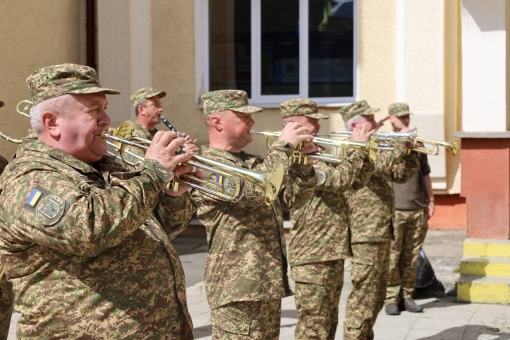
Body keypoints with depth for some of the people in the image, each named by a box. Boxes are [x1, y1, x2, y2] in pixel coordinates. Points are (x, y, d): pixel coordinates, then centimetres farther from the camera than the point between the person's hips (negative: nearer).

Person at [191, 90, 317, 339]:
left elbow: (293, 197, 13)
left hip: (269, 282, 9)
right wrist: (283, 146, -18)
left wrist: (303, 160, -4)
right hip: (238, 286, -9)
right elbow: (252, 190, -26)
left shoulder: (253, 162, 17)